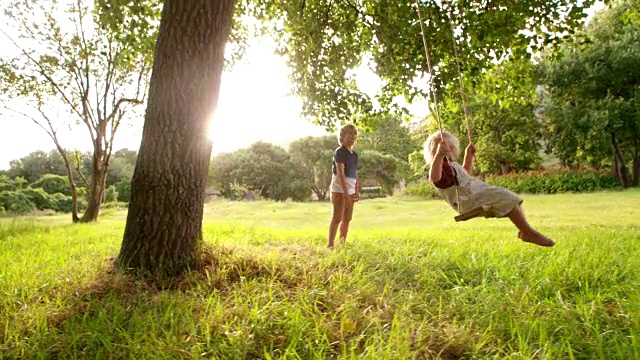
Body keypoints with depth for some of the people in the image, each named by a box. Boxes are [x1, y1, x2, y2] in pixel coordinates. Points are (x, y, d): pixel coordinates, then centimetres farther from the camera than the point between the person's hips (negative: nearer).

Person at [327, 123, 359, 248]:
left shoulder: (354, 154, 13)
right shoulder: (340, 152, -11)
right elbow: (341, 173, -18)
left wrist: (356, 191, 13)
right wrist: (345, 192, -23)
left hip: (350, 190, 8)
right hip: (340, 189, -8)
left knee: (347, 219, 10)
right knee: (337, 218, -6)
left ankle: (342, 243, 18)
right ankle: (330, 244, 0)